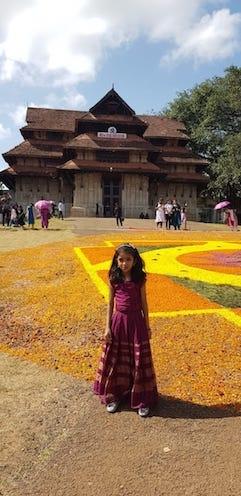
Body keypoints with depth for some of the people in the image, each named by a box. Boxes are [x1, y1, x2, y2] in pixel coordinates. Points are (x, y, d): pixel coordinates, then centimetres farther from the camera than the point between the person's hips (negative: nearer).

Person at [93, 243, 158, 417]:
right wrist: (108, 327, 0)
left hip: (136, 322, -1)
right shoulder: (114, 279, -2)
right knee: (116, 360, 12)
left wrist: (147, 327, 4)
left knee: (139, 361, 7)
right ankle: (113, 396, 31)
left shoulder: (140, 279, -6)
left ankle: (142, 399, 23)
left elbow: (144, 303, 1)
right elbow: (111, 304, 3)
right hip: (118, 321, 2)